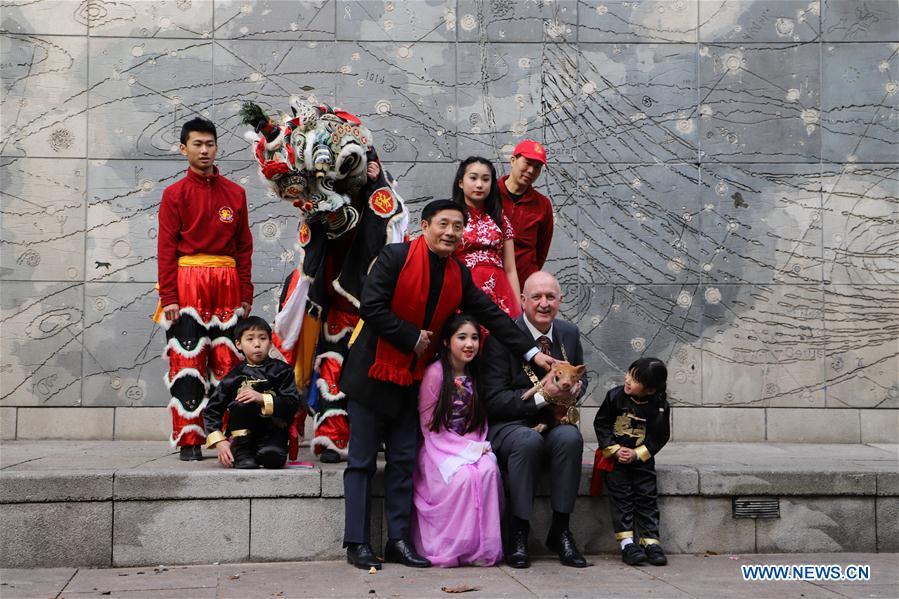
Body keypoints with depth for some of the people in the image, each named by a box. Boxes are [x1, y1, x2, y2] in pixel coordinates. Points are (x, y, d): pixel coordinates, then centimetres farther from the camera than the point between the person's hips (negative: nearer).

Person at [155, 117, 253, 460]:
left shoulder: (235, 193, 12)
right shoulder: (175, 194, 4)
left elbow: (244, 246, 13)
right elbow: (166, 248, -1)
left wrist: (246, 294, 7)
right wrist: (168, 297, -9)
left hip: (227, 285, 3)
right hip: (187, 284, -3)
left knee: (227, 361, 3)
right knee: (187, 361, -5)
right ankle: (189, 440, 0)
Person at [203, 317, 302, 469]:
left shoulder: (281, 370, 2)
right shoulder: (235, 376, 3)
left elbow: (293, 403, -10)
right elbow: (212, 410, 1)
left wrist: (262, 399, -24)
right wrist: (219, 442, -12)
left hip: (273, 430, -1)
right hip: (243, 434, 1)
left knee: (272, 458, -33)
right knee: (242, 403, -27)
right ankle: (241, 452, -14)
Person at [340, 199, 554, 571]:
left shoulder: (459, 275, 5)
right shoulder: (396, 257, -14)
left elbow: (492, 316, 5)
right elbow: (371, 307, -20)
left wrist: (532, 353, 0)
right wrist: (412, 337, -16)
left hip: (411, 379, 6)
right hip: (372, 372, -6)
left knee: (403, 462, 10)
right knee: (362, 462, 0)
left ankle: (398, 540, 18)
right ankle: (357, 543, 5)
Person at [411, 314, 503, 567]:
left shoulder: (475, 375, 9)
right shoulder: (435, 372, -9)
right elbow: (429, 426, -8)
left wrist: (479, 446, -7)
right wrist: (468, 448, -13)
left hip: (473, 447, 5)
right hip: (439, 448, -4)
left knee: (488, 470, -27)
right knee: (463, 476, -32)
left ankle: (483, 547, -19)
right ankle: (451, 548, -18)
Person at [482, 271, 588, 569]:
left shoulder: (569, 334, 7)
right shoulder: (501, 337, -10)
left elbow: (580, 377, 21)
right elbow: (495, 400, -15)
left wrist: (576, 386, -4)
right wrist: (542, 395, -23)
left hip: (553, 424, 4)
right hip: (509, 426, -4)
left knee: (570, 437, -30)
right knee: (529, 441, -37)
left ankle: (560, 530, -18)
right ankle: (518, 533, -24)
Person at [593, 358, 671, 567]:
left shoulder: (661, 406, -9)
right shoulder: (615, 396, -11)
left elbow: (660, 437, -3)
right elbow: (600, 423, -3)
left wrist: (637, 454, -14)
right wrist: (614, 450, -13)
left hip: (641, 457, 1)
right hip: (615, 455, -1)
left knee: (647, 495, -6)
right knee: (621, 494, -11)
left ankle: (651, 541, -3)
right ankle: (626, 542, -12)